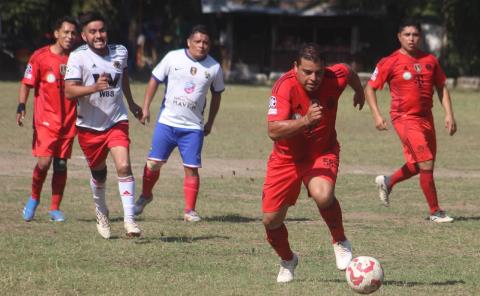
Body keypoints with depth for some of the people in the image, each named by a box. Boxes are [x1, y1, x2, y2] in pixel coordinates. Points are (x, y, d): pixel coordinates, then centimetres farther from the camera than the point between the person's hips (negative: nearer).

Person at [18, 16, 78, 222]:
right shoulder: (40, 56, -4)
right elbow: (26, 84, 0)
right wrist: (21, 106, -14)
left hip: (68, 121, 3)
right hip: (45, 119, -3)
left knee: (61, 164, 4)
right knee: (44, 162, -12)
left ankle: (55, 209, 14)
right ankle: (34, 199, 13)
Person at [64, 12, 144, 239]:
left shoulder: (120, 52, 0)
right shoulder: (78, 57, -13)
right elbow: (69, 90, -23)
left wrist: (131, 103, 33)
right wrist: (94, 87, -39)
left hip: (117, 122, 1)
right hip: (89, 125, -1)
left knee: (124, 166, -18)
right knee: (98, 174, 13)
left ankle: (129, 220, -17)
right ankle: (101, 212, 41)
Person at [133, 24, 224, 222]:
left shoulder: (214, 68, 1)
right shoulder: (173, 58, -3)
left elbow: (216, 95, 15)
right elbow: (155, 80, 5)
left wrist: (210, 123, 15)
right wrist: (146, 107, 1)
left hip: (193, 126, 0)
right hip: (167, 122, 0)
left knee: (191, 168, -5)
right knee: (154, 162, 1)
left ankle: (190, 210, 3)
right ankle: (145, 195, 26)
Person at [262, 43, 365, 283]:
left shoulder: (335, 78, -19)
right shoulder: (285, 87, -28)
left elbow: (349, 72, 9)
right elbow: (274, 131, -38)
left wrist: (359, 92, 30)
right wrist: (306, 120, -51)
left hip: (322, 153, 0)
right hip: (287, 157, 0)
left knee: (323, 195, -33)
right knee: (271, 220, 1)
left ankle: (340, 243, -4)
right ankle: (287, 260, 33)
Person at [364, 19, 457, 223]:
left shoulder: (430, 61, 6)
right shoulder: (390, 62, -7)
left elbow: (441, 87, 15)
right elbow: (370, 88, -2)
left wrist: (449, 114, 5)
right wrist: (376, 115, -13)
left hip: (425, 117, 6)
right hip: (404, 118, -6)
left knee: (418, 165, 14)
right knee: (426, 164, -12)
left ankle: (387, 183, 40)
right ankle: (435, 212, -3)